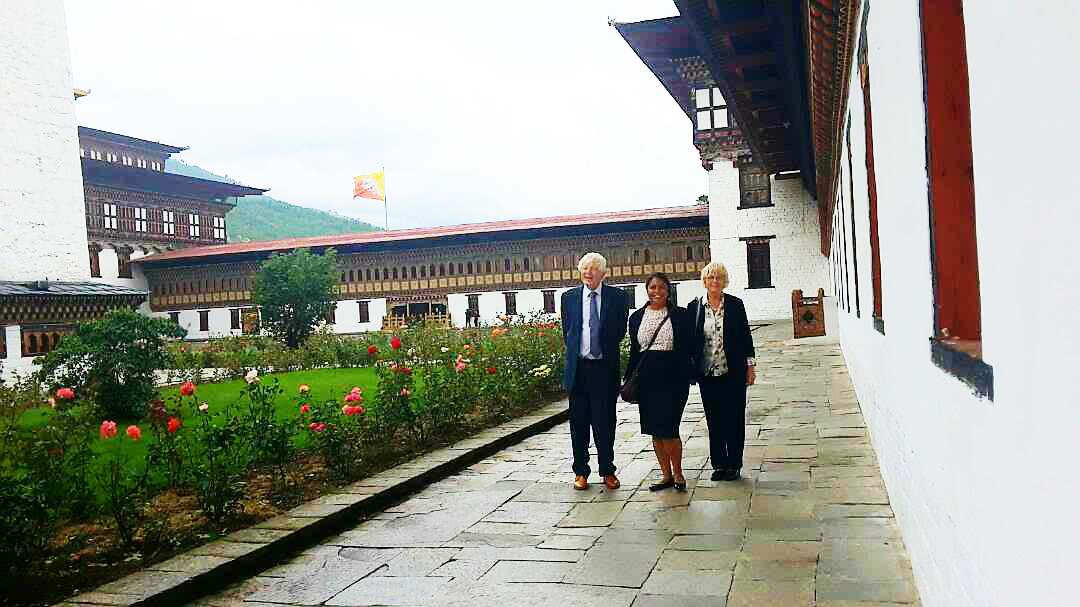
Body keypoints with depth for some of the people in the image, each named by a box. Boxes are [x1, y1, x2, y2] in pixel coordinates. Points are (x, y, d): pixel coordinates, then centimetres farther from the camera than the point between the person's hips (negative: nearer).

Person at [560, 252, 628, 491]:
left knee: (605, 422, 4)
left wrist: (606, 349, 9)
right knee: (578, 422, 7)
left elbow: (620, 330, 8)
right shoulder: (569, 297, 7)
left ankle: (608, 471, 16)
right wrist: (576, 353, 11)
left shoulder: (617, 296, 3)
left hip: (605, 367, -1)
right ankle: (581, 472, 17)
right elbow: (567, 332, 14)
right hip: (578, 367, 1)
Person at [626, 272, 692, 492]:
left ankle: (678, 472, 11)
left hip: (672, 377, -4)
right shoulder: (637, 317, 10)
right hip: (647, 378, 4)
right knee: (655, 431, 8)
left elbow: (687, 349, 1)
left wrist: (686, 378, -7)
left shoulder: (680, 315, 1)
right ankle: (667, 475, 20)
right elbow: (634, 351, 14)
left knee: (668, 428, -9)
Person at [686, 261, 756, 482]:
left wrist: (750, 366, 0)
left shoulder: (735, 304, 1)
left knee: (735, 419, 3)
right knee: (714, 420, 7)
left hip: (733, 372, -1)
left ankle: (734, 464, 12)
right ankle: (719, 464, 17)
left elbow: (746, 336, 3)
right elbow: (689, 339, 6)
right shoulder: (694, 306, 3)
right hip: (707, 373, 1)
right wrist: (690, 368, 1)